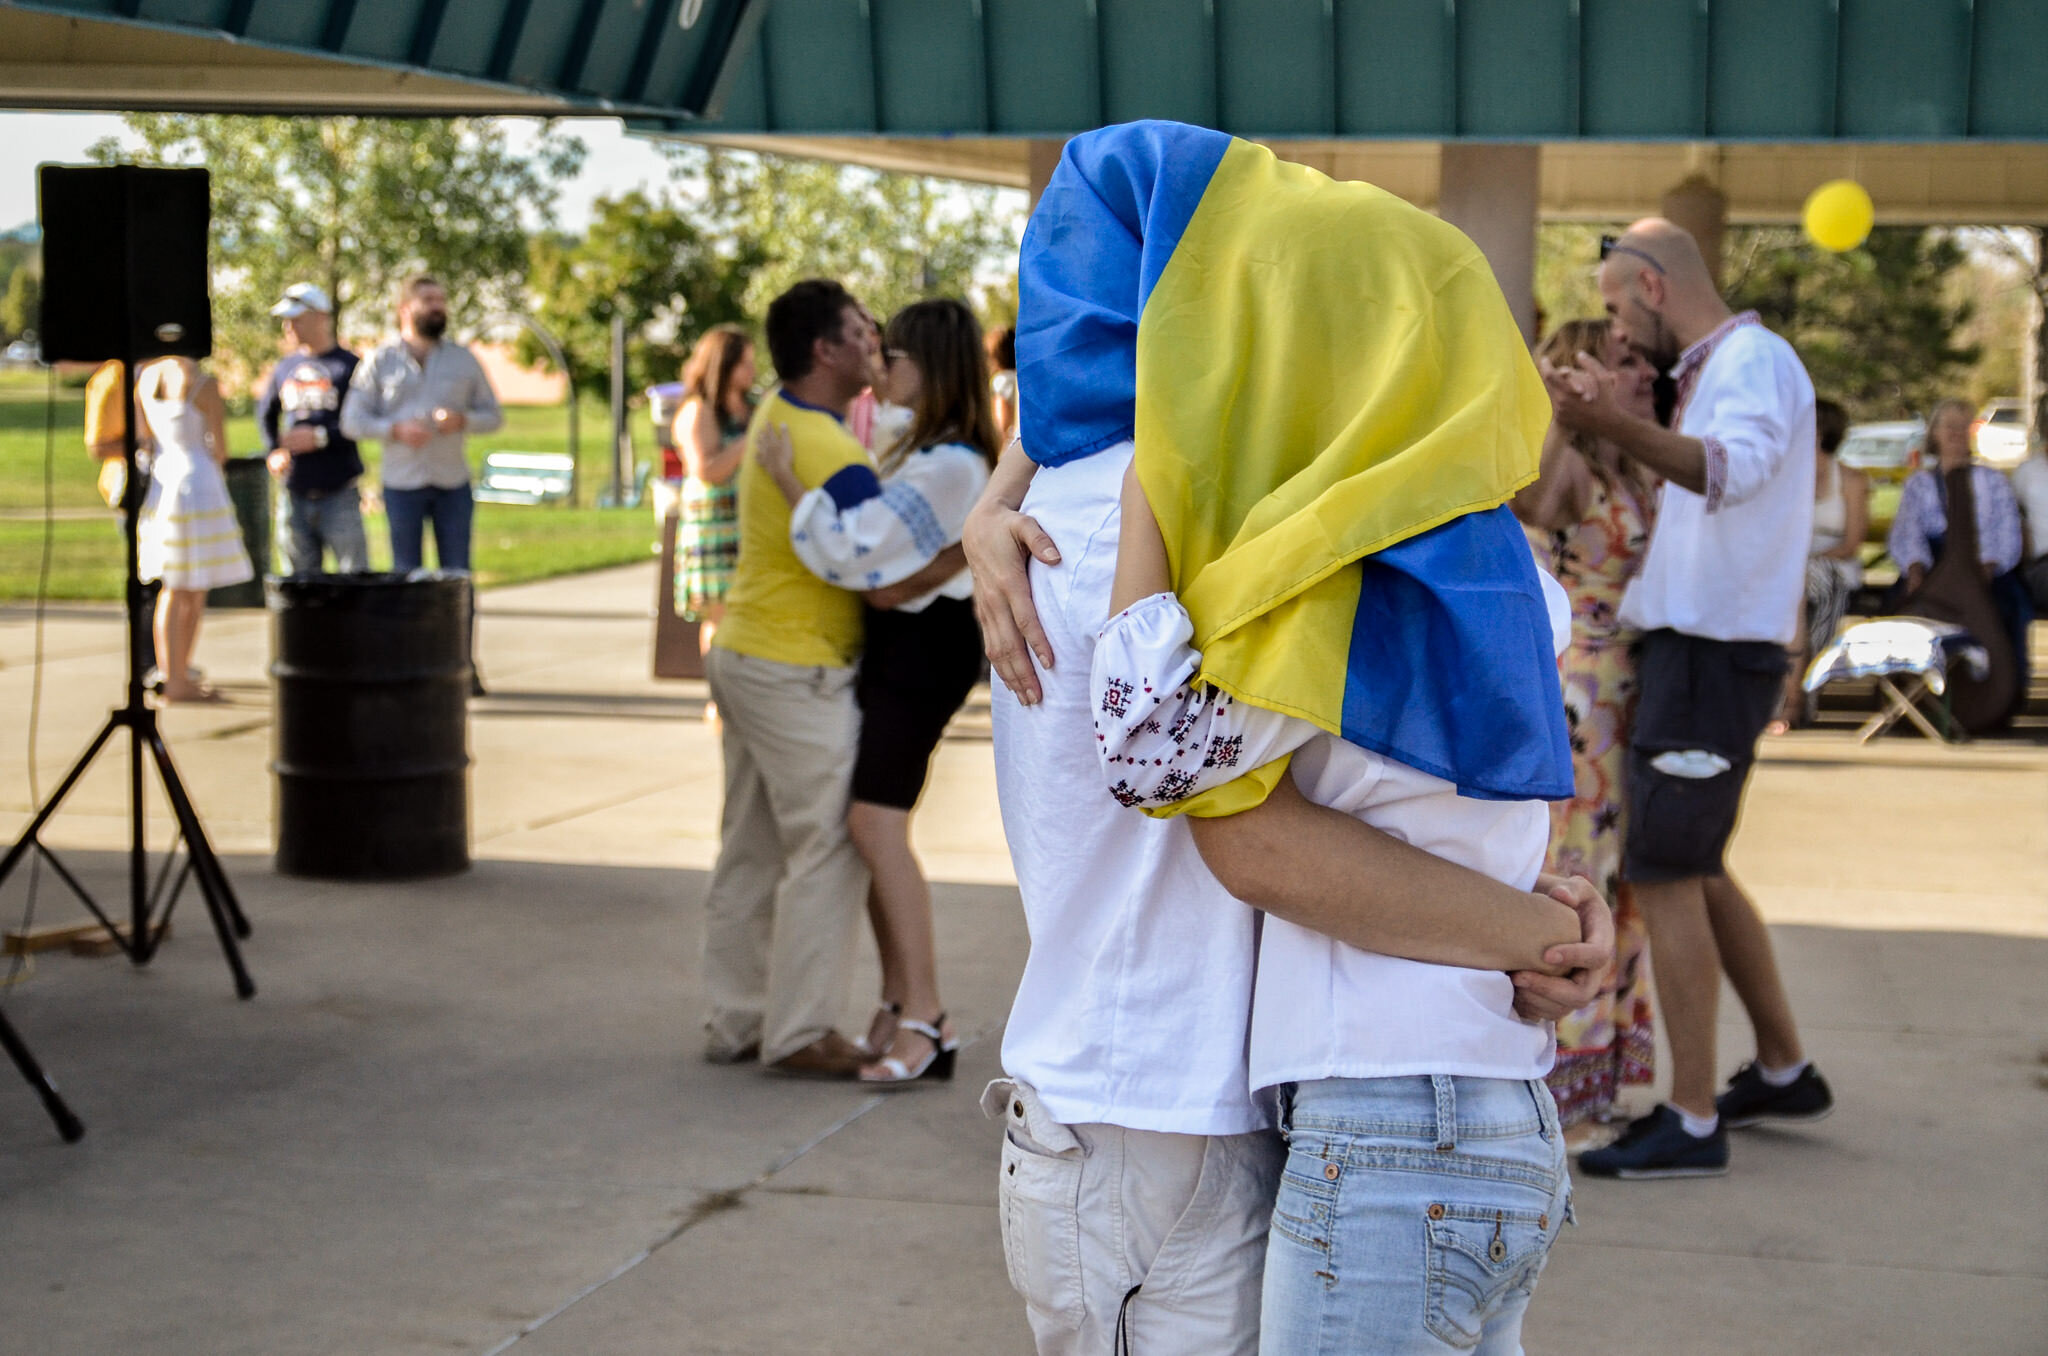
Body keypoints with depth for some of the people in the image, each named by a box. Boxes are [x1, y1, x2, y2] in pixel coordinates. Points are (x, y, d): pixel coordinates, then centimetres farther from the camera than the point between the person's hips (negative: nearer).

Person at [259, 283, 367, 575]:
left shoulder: (348, 365, -4)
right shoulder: (285, 368, 12)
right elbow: (265, 413, 26)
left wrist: (321, 436, -17)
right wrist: (273, 450, 9)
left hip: (339, 493, -5)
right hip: (295, 494, 5)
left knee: (354, 575, -6)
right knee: (300, 578, 10)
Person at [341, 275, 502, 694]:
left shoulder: (463, 360, 9)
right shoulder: (381, 361, 3)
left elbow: (493, 415, 10)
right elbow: (352, 420, 0)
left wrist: (463, 420, -11)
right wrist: (396, 429, -15)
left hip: (453, 482, 1)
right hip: (403, 483, -1)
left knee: (457, 574, 0)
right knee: (406, 576, 3)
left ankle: (464, 666, 5)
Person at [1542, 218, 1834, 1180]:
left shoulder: (1754, 359, -13)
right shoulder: (1710, 372, 19)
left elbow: (1733, 468, -36)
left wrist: (1615, 426, -50)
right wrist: (1611, 424, 26)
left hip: (1714, 653, -10)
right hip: (1689, 643, 10)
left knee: (1663, 874, -10)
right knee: (1692, 870, 18)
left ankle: (1692, 1124, -6)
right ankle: (1784, 1072, 29)